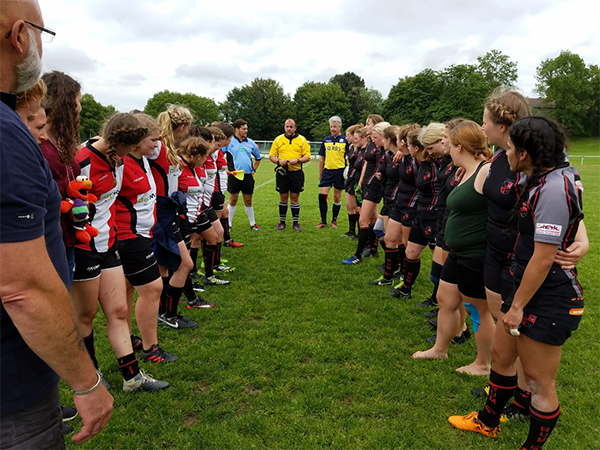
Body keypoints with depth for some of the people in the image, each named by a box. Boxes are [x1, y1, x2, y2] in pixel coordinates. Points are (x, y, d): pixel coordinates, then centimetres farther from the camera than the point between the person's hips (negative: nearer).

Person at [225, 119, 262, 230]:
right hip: (234, 175, -3)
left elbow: (258, 157, 23)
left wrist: (254, 169, 14)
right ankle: (228, 224, 14)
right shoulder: (229, 141, -4)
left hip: (248, 176, 4)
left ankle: (252, 223, 21)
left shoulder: (250, 142, 9)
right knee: (233, 200, 3)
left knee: (248, 201, 11)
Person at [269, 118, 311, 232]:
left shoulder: (302, 139, 5)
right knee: (283, 198, 6)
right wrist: (278, 161, -12)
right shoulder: (278, 139, 7)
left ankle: (296, 223, 12)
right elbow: (271, 155, 8)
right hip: (282, 172, 1)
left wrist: (297, 160, -16)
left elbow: (307, 157, 2)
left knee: (295, 198, 3)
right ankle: (282, 222, 17)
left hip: (296, 172, -1)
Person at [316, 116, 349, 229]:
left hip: (339, 171, -3)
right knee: (322, 195, -5)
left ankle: (334, 221, 19)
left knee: (337, 197, 6)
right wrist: (320, 173, 12)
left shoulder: (345, 140, -1)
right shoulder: (326, 140, 8)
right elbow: (322, 157, 13)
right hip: (327, 171, 3)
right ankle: (323, 221, 7)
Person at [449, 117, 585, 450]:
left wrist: (517, 306, -17)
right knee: (502, 355, 21)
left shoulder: (553, 189, -24)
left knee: (540, 381, 6)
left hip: (549, 299, -10)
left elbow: (543, 259, -24)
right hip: (528, 288, 10)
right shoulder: (541, 180, 5)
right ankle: (489, 422, 41)